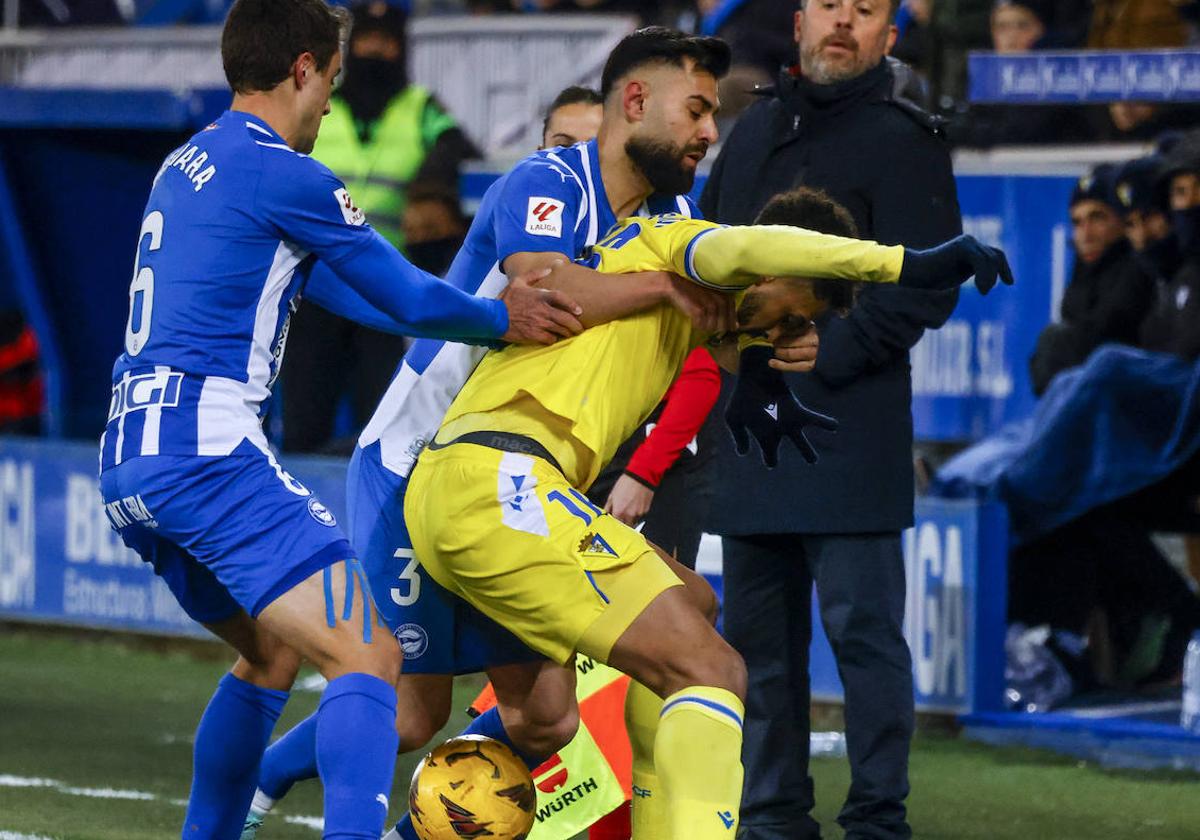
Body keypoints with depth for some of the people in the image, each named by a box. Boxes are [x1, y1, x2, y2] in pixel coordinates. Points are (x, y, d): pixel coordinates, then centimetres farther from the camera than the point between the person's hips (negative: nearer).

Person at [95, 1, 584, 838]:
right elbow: (410, 301, -2)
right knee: (368, 657, -14)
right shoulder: (287, 175, -8)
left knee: (273, 651, 27)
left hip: (128, 460, 9)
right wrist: (502, 320, 17)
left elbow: (333, 284, 25)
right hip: (207, 450, -9)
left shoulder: (184, 167, 20)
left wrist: (490, 309, 24)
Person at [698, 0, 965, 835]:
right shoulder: (757, 130, 18)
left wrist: (830, 351, -14)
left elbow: (928, 284, -9)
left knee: (862, 626, -7)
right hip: (751, 426, 7)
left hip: (849, 428, -7)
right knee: (759, 633, 10)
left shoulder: (901, 140, -2)